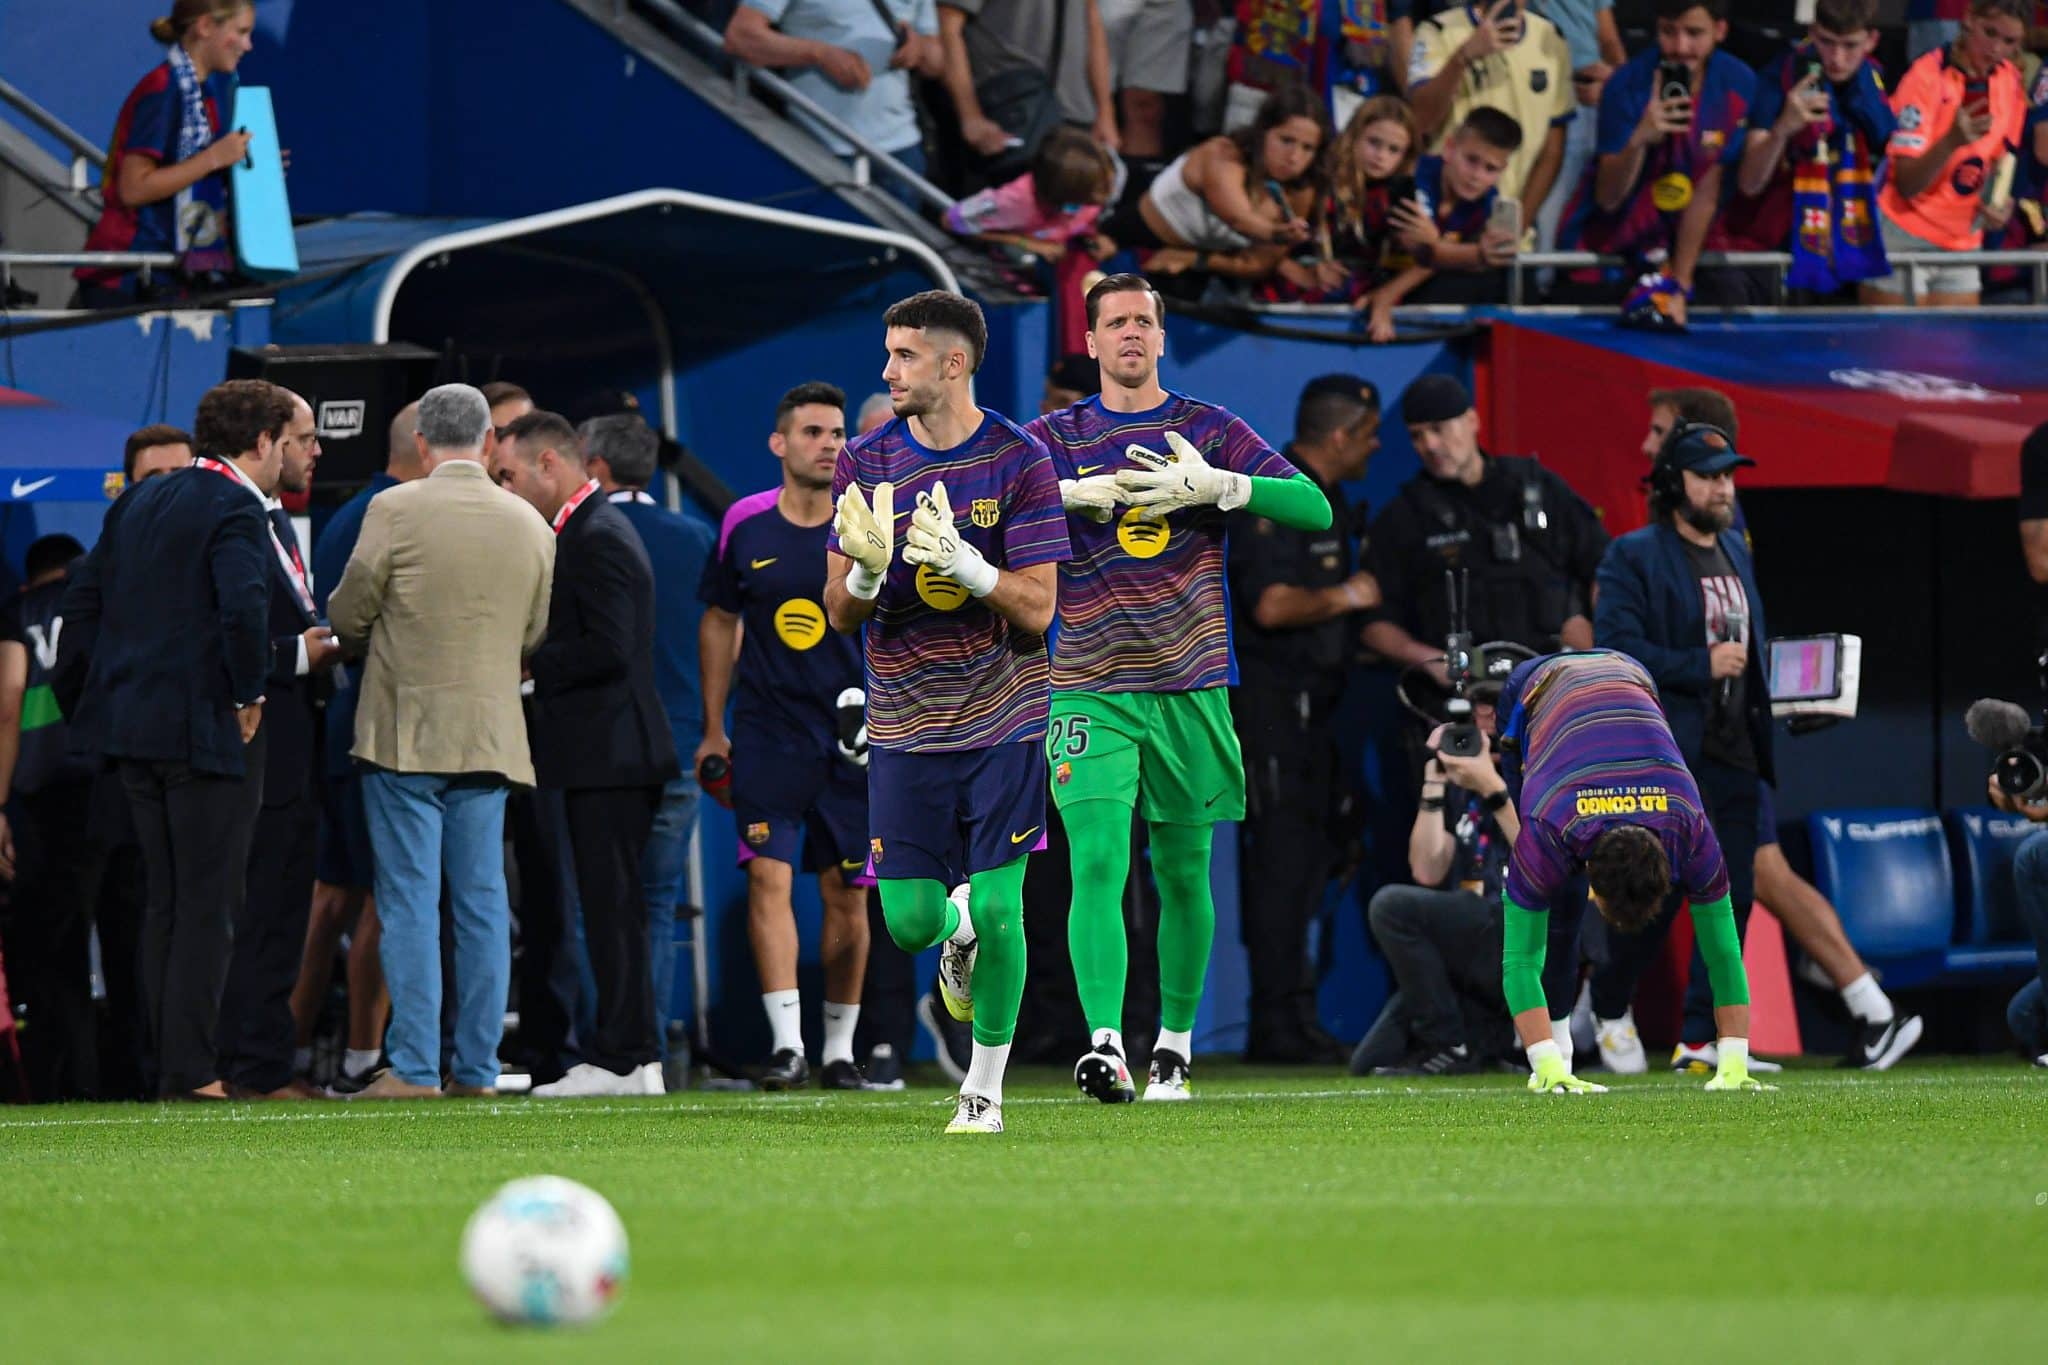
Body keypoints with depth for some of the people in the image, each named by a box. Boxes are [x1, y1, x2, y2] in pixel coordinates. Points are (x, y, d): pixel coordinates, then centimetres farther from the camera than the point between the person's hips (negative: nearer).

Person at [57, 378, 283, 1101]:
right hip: (206, 729, -8)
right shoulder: (235, 509, -13)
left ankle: (167, 1061, 16)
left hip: (133, 718, 8)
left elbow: (83, 600, 14)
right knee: (208, 905, -3)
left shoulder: (140, 500, 12)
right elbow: (244, 608, -27)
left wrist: (101, 695, 16)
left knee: (164, 903, 14)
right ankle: (192, 1068, -5)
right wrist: (248, 694, -13)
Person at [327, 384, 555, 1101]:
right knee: (482, 903, 8)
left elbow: (347, 617, -3)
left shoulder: (395, 510, -9)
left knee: (409, 901, -3)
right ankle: (477, 1067, 8)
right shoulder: (530, 525, 5)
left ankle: (414, 1067, -6)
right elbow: (533, 636, 13)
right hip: (492, 736, 4)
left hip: (404, 732, -4)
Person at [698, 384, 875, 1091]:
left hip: (850, 739, 0)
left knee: (846, 895, 4)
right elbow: (721, 622, 14)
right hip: (766, 733, 0)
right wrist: (713, 728, 13)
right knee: (768, 876, -13)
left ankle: (840, 1048, 17)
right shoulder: (744, 525, 2)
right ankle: (786, 1044, -15)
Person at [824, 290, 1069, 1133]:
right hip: (904, 726, 2)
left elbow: (1037, 611, -9)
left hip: (1001, 720, -2)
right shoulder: (866, 464, 1)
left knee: (998, 907, -6)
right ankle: (959, 937, 35)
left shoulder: (1020, 462, -6)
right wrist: (865, 570, -21)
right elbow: (840, 614, 2)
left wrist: (965, 563, -26)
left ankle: (985, 1087, 10)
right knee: (909, 922, -2)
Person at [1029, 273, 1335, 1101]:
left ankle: (1175, 1044, 23)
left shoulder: (1210, 430, 6)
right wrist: (1069, 492, -18)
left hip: (1189, 685, 1)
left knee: (1183, 875, 9)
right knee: (1097, 862, -17)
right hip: (1089, 689, -1)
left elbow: (1315, 508, -2)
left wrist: (1214, 485, -15)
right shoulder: (1055, 438, 6)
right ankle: (1106, 1045, -25)